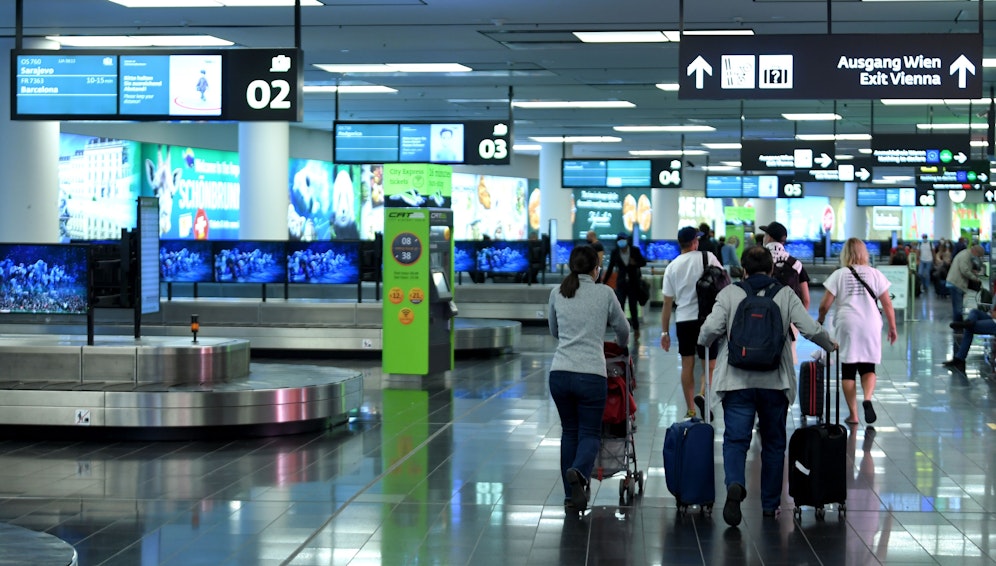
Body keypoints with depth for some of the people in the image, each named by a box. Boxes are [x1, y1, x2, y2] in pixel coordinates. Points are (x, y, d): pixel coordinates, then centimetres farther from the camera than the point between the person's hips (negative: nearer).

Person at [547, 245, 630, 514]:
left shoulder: (557, 293, 8)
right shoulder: (604, 293, 2)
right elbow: (623, 329, 16)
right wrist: (621, 346, 38)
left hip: (559, 373, 3)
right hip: (591, 374, -3)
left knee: (569, 431, 18)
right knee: (590, 433, 7)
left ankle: (571, 496, 16)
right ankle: (578, 472, -25)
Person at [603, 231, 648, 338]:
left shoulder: (635, 250, -5)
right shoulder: (615, 253, -4)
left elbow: (644, 262, 5)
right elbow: (610, 268, 1)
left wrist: (635, 263, -16)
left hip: (633, 283, 0)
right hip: (621, 283, 0)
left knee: (633, 307, 9)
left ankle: (636, 329, 29)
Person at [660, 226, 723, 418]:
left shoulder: (672, 267, 4)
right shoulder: (707, 257, -3)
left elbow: (667, 302, 5)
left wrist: (664, 332, 10)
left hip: (682, 319, 2)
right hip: (706, 318, -2)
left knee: (687, 365, 11)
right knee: (710, 364, 5)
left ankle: (691, 410, 16)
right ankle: (702, 395, -21)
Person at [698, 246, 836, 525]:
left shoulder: (730, 293, -1)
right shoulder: (785, 294, 2)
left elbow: (710, 329, -11)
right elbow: (811, 329, -4)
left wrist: (704, 342, 12)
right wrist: (830, 345, 16)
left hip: (737, 381, -1)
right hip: (775, 382, 1)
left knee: (736, 439, -1)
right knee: (773, 443, 14)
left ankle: (735, 485, -29)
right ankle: (770, 504, 19)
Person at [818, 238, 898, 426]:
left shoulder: (839, 275, 1)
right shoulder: (875, 274, 5)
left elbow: (825, 305, -1)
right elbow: (887, 304, 5)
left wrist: (820, 319, 18)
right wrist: (892, 327, 15)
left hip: (847, 326, -1)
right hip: (871, 326, 1)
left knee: (848, 371, 7)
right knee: (868, 368, 11)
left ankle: (853, 414, 7)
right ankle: (868, 398, -18)